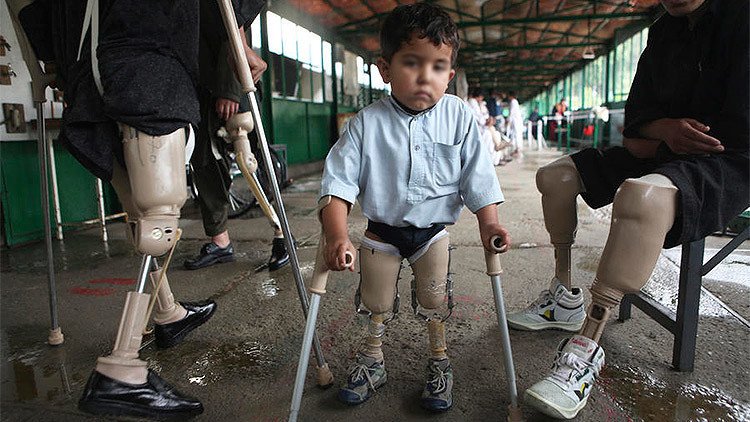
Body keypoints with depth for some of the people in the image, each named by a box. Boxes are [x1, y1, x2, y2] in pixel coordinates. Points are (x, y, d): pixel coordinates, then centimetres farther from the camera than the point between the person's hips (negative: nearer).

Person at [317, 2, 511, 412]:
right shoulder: (367, 122, -16)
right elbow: (338, 183, -17)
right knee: (376, 306, 15)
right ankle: (371, 358, 38)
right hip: (381, 232, 1)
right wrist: (336, 236, -28)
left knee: (434, 303, 11)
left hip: (432, 231, 0)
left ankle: (439, 360, 34)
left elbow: (478, 177, -6)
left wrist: (489, 224, -16)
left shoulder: (458, 116, -11)